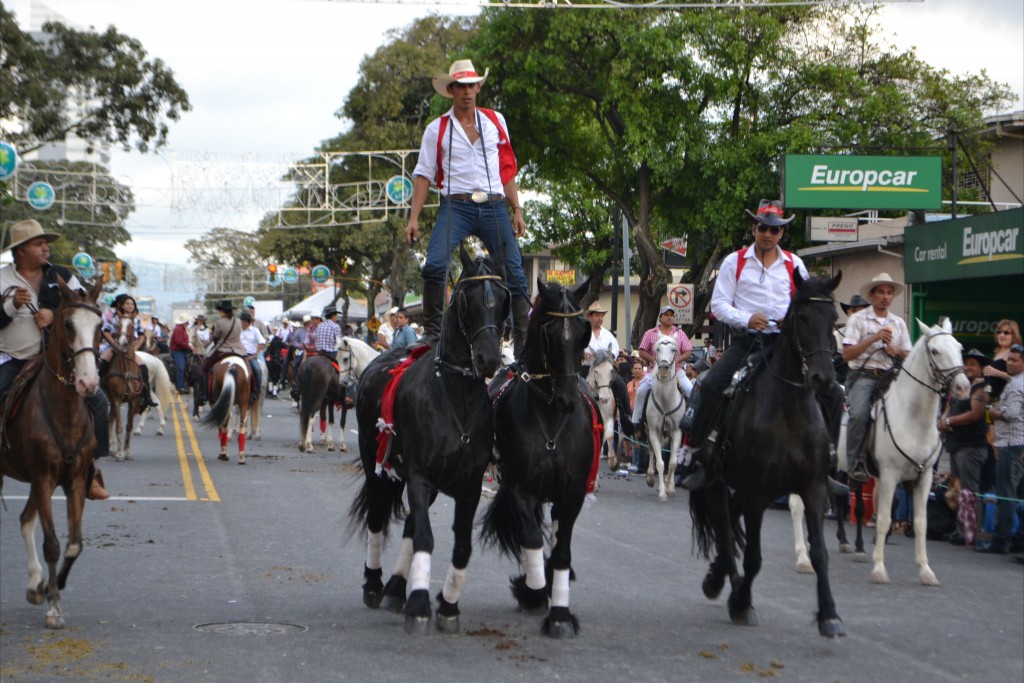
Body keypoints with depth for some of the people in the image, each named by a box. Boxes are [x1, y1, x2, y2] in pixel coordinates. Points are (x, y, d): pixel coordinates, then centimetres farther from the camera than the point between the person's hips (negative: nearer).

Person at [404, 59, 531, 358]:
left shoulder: (495, 121, 14)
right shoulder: (437, 129, 7)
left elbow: (507, 168, 16)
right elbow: (424, 174, 4)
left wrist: (517, 211, 10)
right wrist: (414, 218, -5)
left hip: (494, 207, 2)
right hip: (456, 206, -2)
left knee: (515, 274, -3)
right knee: (434, 265, -23)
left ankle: (523, 344, 5)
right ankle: (432, 332, -8)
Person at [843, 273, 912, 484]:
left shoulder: (898, 323, 17)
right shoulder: (857, 319, 3)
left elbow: (908, 356, 19)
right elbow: (847, 354, -6)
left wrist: (896, 351, -4)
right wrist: (873, 338, -14)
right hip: (863, 375, -4)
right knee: (859, 414, -31)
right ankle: (856, 463, -20)